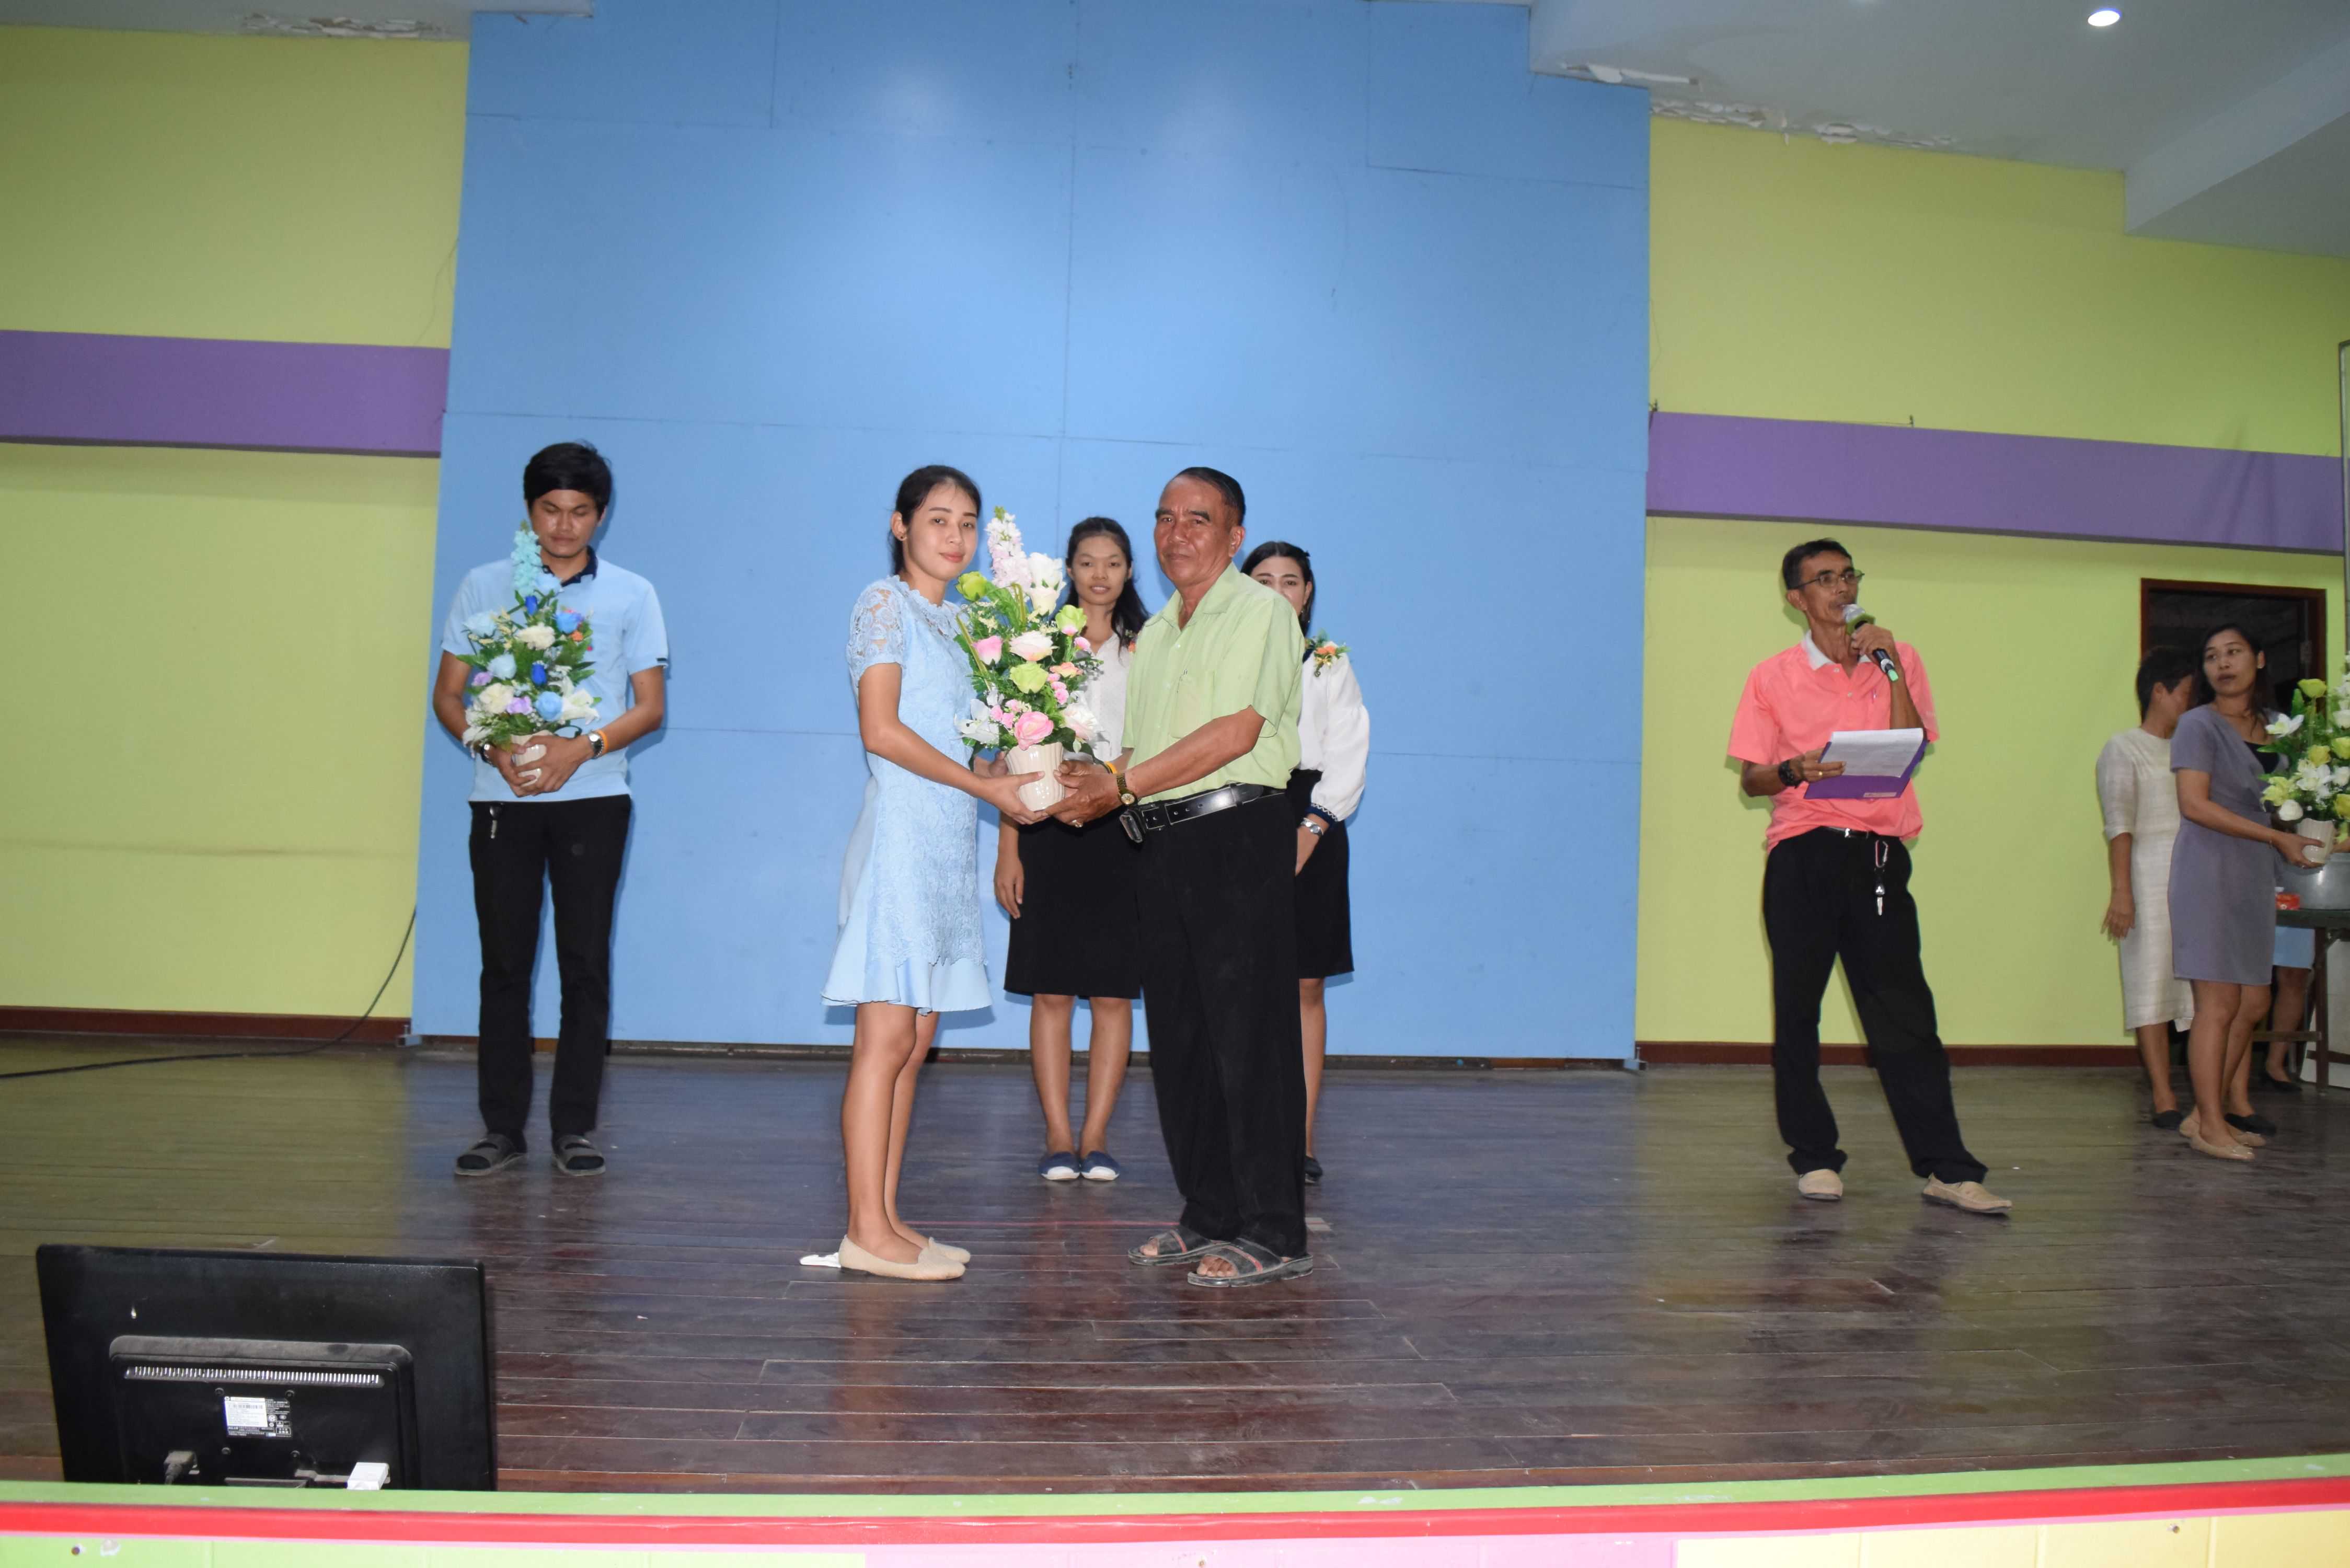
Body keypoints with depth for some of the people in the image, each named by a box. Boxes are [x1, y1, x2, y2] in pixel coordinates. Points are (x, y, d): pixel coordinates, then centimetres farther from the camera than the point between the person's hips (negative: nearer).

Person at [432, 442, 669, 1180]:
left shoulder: (631, 593, 8)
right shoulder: (484, 587, 11)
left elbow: (649, 705, 5)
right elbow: (447, 694, 10)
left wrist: (583, 747, -13)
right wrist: (495, 747, -10)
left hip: (592, 797, -1)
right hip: (501, 797, 1)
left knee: (585, 961, -1)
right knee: (504, 961, 3)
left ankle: (574, 1127, 7)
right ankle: (502, 1125, 12)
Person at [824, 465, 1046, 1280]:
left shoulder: (951, 619, 20)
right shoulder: (885, 603, -3)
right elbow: (882, 731, -14)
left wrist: (1013, 773, 4)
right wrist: (986, 785, -13)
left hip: (949, 842, 8)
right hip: (902, 835, -8)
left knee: (916, 1038, 8)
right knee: (887, 1036, -7)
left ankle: (887, 1219, 14)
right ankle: (866, 1231, -2)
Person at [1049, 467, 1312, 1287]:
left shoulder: (1259, 610, -3)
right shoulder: (1154, 633, 22)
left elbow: (1236, 731, -15)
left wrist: (1122, 785, -14)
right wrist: (1091, 785, 1)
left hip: (1238, 832, -8)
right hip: (1165, 842, 8)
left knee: (1247, 1032, -6)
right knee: (1177, 1034, 9)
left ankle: (1274, 1234, 2)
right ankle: (1209, 1217, 21)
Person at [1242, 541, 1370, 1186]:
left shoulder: (1330, 663, 11)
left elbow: (1348, 753, 4)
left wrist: (1311, 829, -9)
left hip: (1309, 827, 0)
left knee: (1305, 988, 0)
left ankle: (1302, 1140, 5)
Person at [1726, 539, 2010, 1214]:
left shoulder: (1897, 659, 12)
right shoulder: (1774, 677, 7)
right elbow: (1750, 778, 5)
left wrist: (1890, 669, -7)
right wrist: (1793, 771, -16)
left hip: (1878, 853, 1)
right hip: (1802, 854, 0)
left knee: (1905, 1013, -2)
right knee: (1796, 1012, 2)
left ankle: (1947, 1169, 0)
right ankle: (1815, 1157, 13)